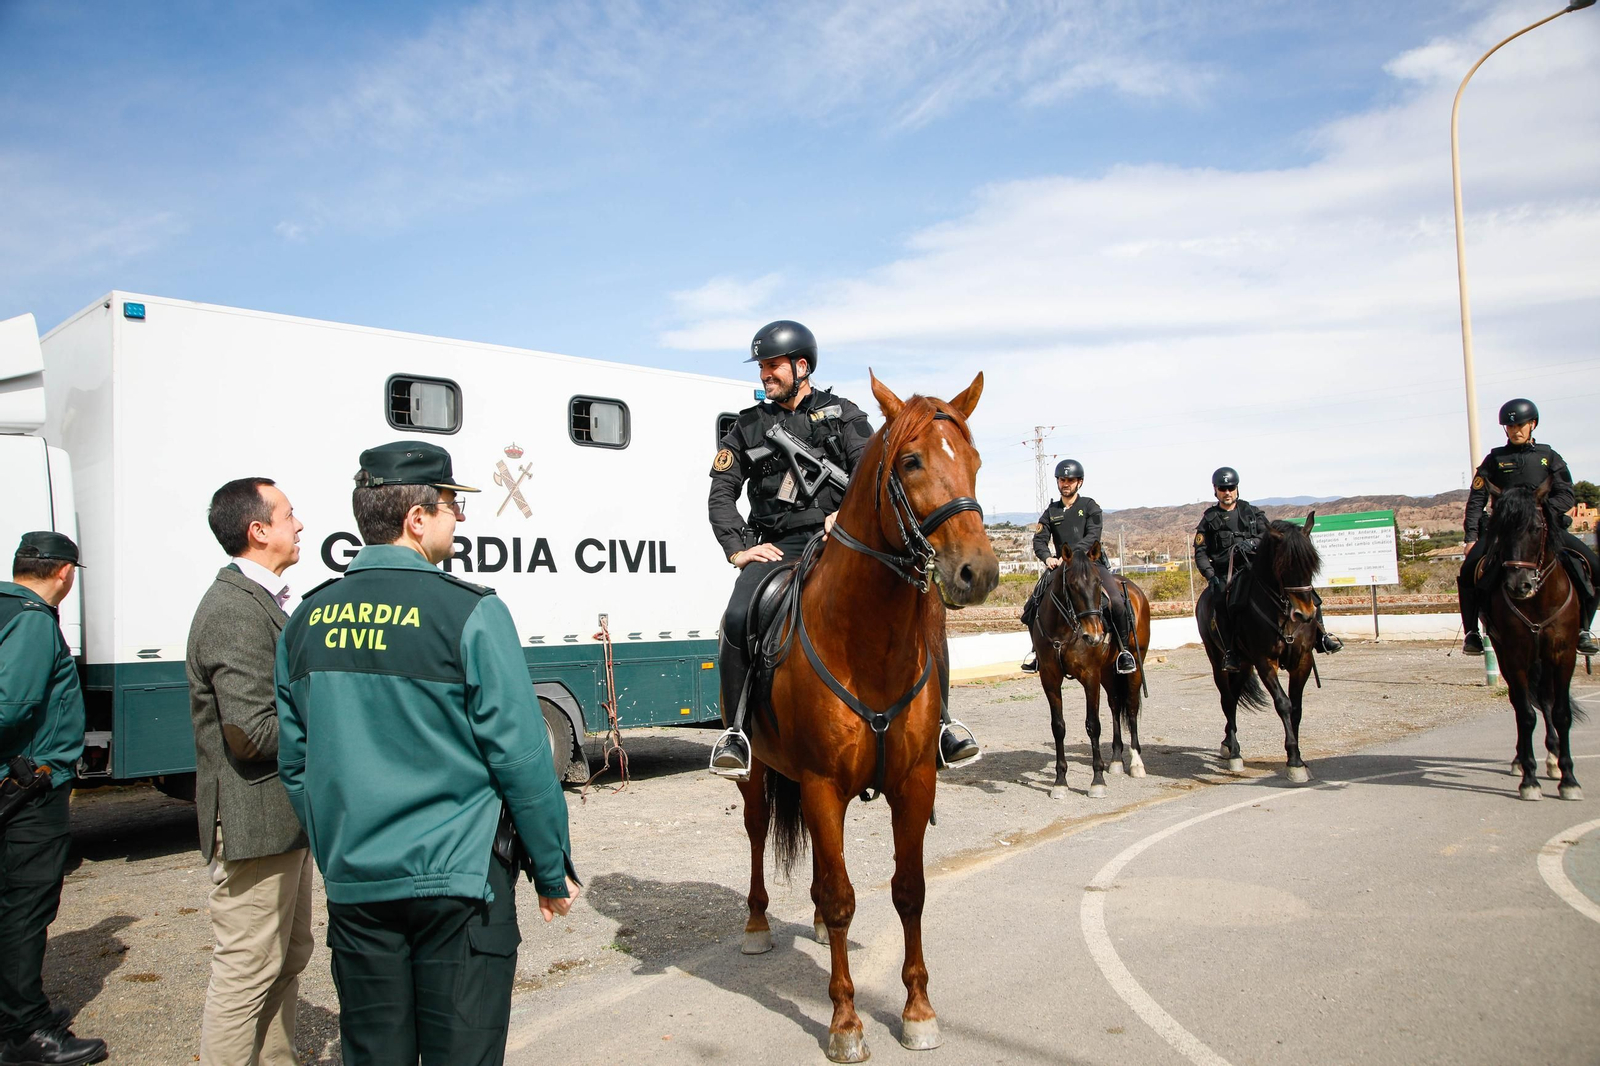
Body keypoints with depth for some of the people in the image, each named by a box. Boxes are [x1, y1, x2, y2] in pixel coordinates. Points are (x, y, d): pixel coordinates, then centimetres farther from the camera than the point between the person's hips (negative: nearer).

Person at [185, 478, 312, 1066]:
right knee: (248, 972, 0)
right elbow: (252, 732, -24)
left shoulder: (263, 601, 14)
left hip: (284, 816, 11)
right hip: (254, 821, -11)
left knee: (289, 957, 20)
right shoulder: (235, 610, -20)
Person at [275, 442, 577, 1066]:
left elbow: (294, 765, 10)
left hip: (353, 885, 5)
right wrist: (554, 872, -1)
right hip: (457, 884, -5)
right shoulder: (470, 614, -14)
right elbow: (522, 760, -12)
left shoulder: (306, 622, 3)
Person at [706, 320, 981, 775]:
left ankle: (938, 724, -9)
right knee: (738, 618, -29)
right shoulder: (749, 427, 15)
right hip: (776, 547, 1)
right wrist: (738, 549, 0)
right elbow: (721, 493, 14)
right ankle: (735, 731, -12)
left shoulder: (842, 415, 12)